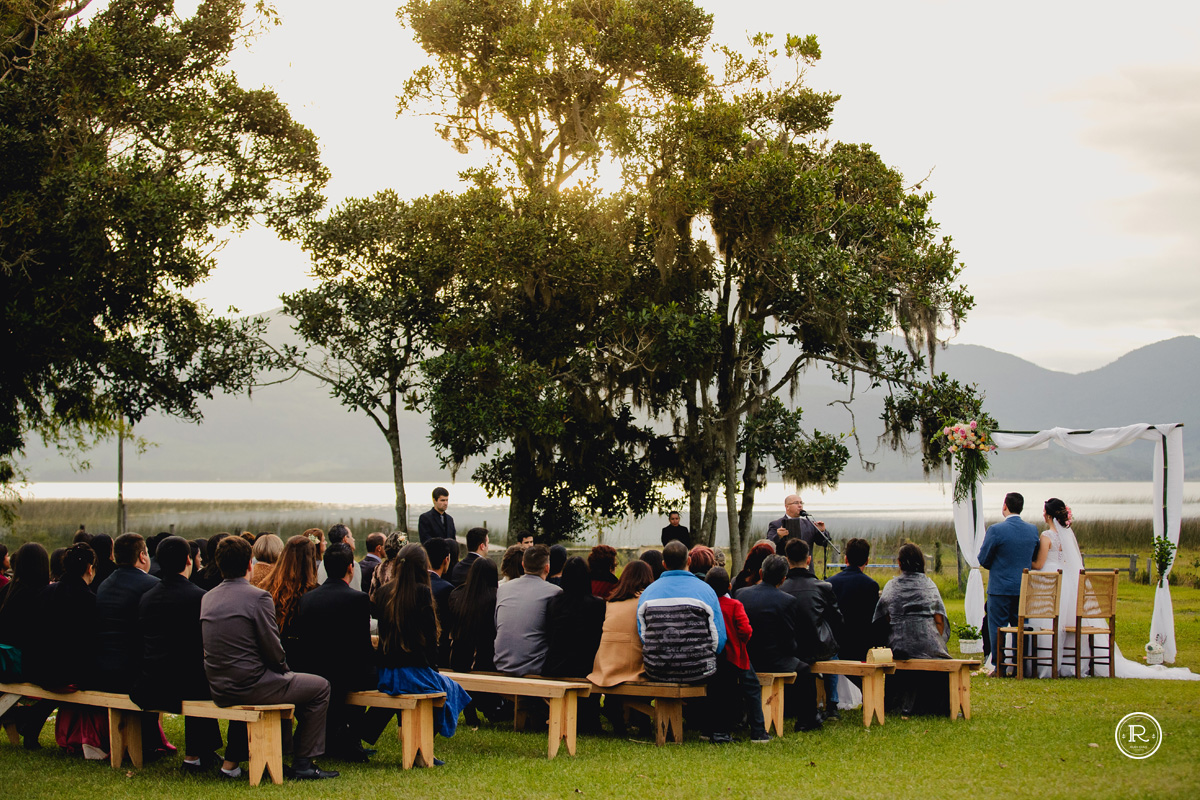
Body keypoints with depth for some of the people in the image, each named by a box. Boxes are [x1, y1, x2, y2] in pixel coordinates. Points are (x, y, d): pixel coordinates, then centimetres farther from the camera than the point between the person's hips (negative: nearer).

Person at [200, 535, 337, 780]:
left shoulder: (207, 598, 8)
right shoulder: (258, 597, -14)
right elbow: (273, 651, -14)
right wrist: (284, 670, 8)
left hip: (219, 691, 8)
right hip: (249, 687, -8)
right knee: (320, 687, 9)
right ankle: (303, 764, 8)